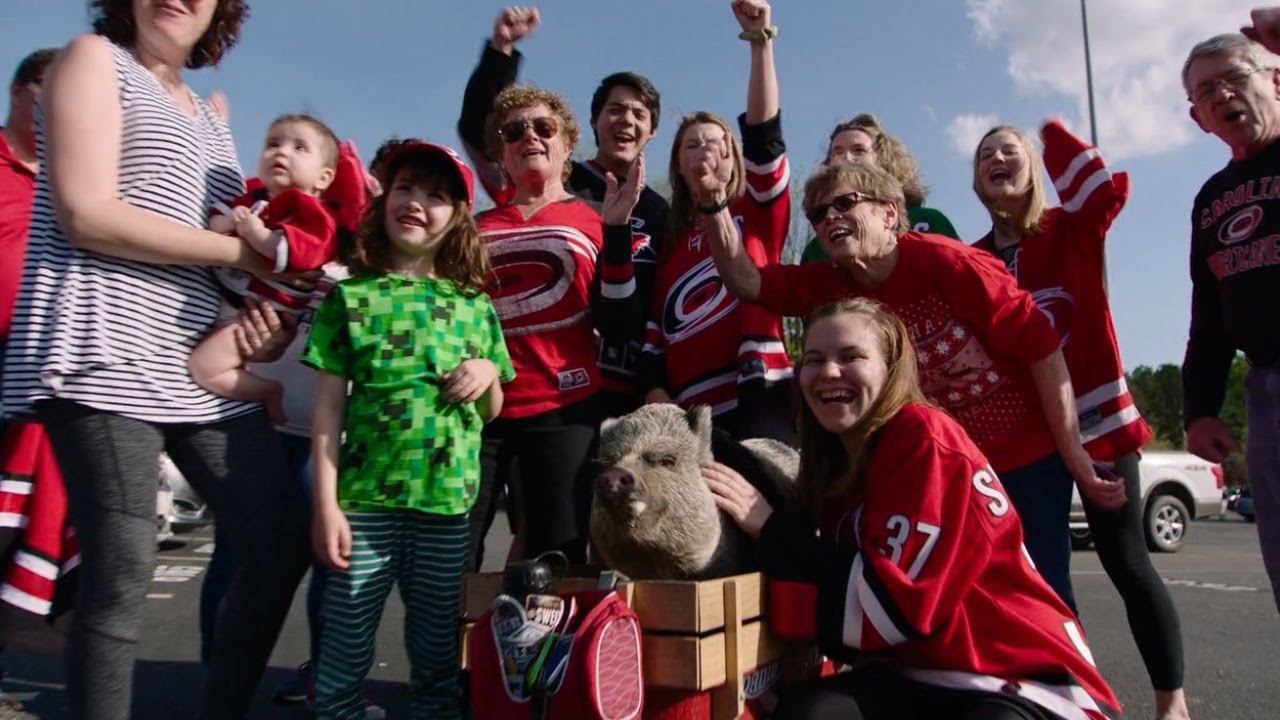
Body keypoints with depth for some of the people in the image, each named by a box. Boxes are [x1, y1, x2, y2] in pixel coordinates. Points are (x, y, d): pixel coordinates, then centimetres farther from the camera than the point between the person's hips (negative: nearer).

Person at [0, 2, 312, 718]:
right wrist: (235, 249, -7)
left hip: (200, 368, 7)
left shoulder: (210, 116, 23)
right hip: (105, 353, -7)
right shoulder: (94, 57, 4)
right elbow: (86, 216, -11)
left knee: (284, 541, 4)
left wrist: (262, 312, 1)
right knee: (121, 571, -7)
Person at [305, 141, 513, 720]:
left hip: (449, 505, 2)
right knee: (344, 655, 9)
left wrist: (489, 374, -7)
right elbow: (329, 407, -2)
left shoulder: (475, 305, 7)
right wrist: (326, 504, -6)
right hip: (365, 501, -1)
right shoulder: (350, 296, 0)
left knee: (438, 658, 14)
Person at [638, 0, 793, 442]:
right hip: (691, 413, 3)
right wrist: (656, 393, -3)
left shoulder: (758, 214, 13)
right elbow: (654, 335, 13)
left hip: (757, 401, -3)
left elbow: (765, 137, -2)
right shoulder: (669, 245, 20)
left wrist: (760, 41, -9)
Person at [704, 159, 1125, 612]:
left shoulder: (943, 260, -19)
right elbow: (745, 281, -10)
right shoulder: (830, 287, -3)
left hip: (1029, 454, -5)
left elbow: (1039, 344, -17)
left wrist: (1073, 454, -15)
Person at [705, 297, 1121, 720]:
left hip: (1027, 683, -5)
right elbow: (840, 578, 1)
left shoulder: (926, 440, -17)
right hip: (922, 677, 5)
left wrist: (771, 528, -19)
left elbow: (895, 606, -21)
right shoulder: (837, 456, 5)